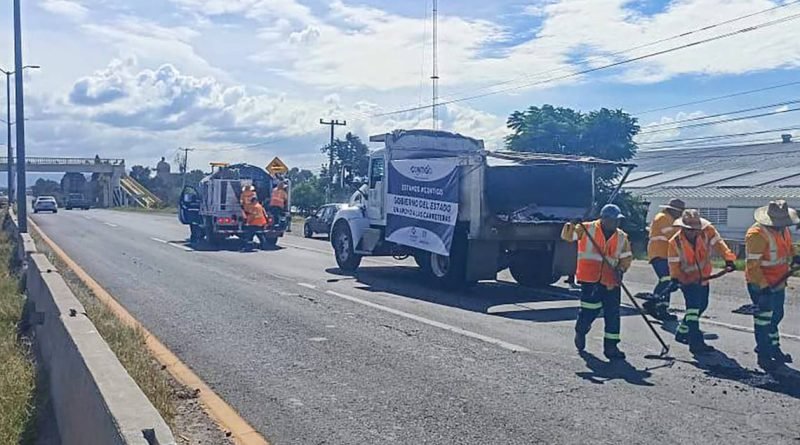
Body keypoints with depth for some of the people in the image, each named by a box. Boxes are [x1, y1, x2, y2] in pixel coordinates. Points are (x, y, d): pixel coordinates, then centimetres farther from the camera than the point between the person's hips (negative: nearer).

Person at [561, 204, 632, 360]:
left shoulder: (621, 237, 9)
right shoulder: (587, 229, -3)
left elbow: (626, 257, 15)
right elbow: (567, 236, -4)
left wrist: (621, 269, -4)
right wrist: (571, 226, -25)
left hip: (610, 281, 4)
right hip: (589, 278, -4)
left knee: (613, 313, 2)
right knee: (590, 308, -6)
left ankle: (611, 346, 12)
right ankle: (580, 331, 26)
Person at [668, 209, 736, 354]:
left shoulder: (708, 231, -13)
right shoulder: (675, 242, -18)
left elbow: (718, 243, -19)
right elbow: (673, 263, -13)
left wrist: (728, 259, -33)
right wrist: (675, 279, -26)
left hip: (703, 278, 6)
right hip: (687, 279, -6)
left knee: (701, 306, 18)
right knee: (693, 307, -15)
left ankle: (682, 332, 36)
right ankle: (696, 343, -11)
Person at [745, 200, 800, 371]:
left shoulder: (783, 230, 4)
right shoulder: (757, 234, -25)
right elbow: (752, 264, -26)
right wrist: (763, 285, -28)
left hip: (778, 283, 9)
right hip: (761, 285, -9)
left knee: (776, 316, 22)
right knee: (763, 320, -1)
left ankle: (773, 348, 39)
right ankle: (763, 355, 9)